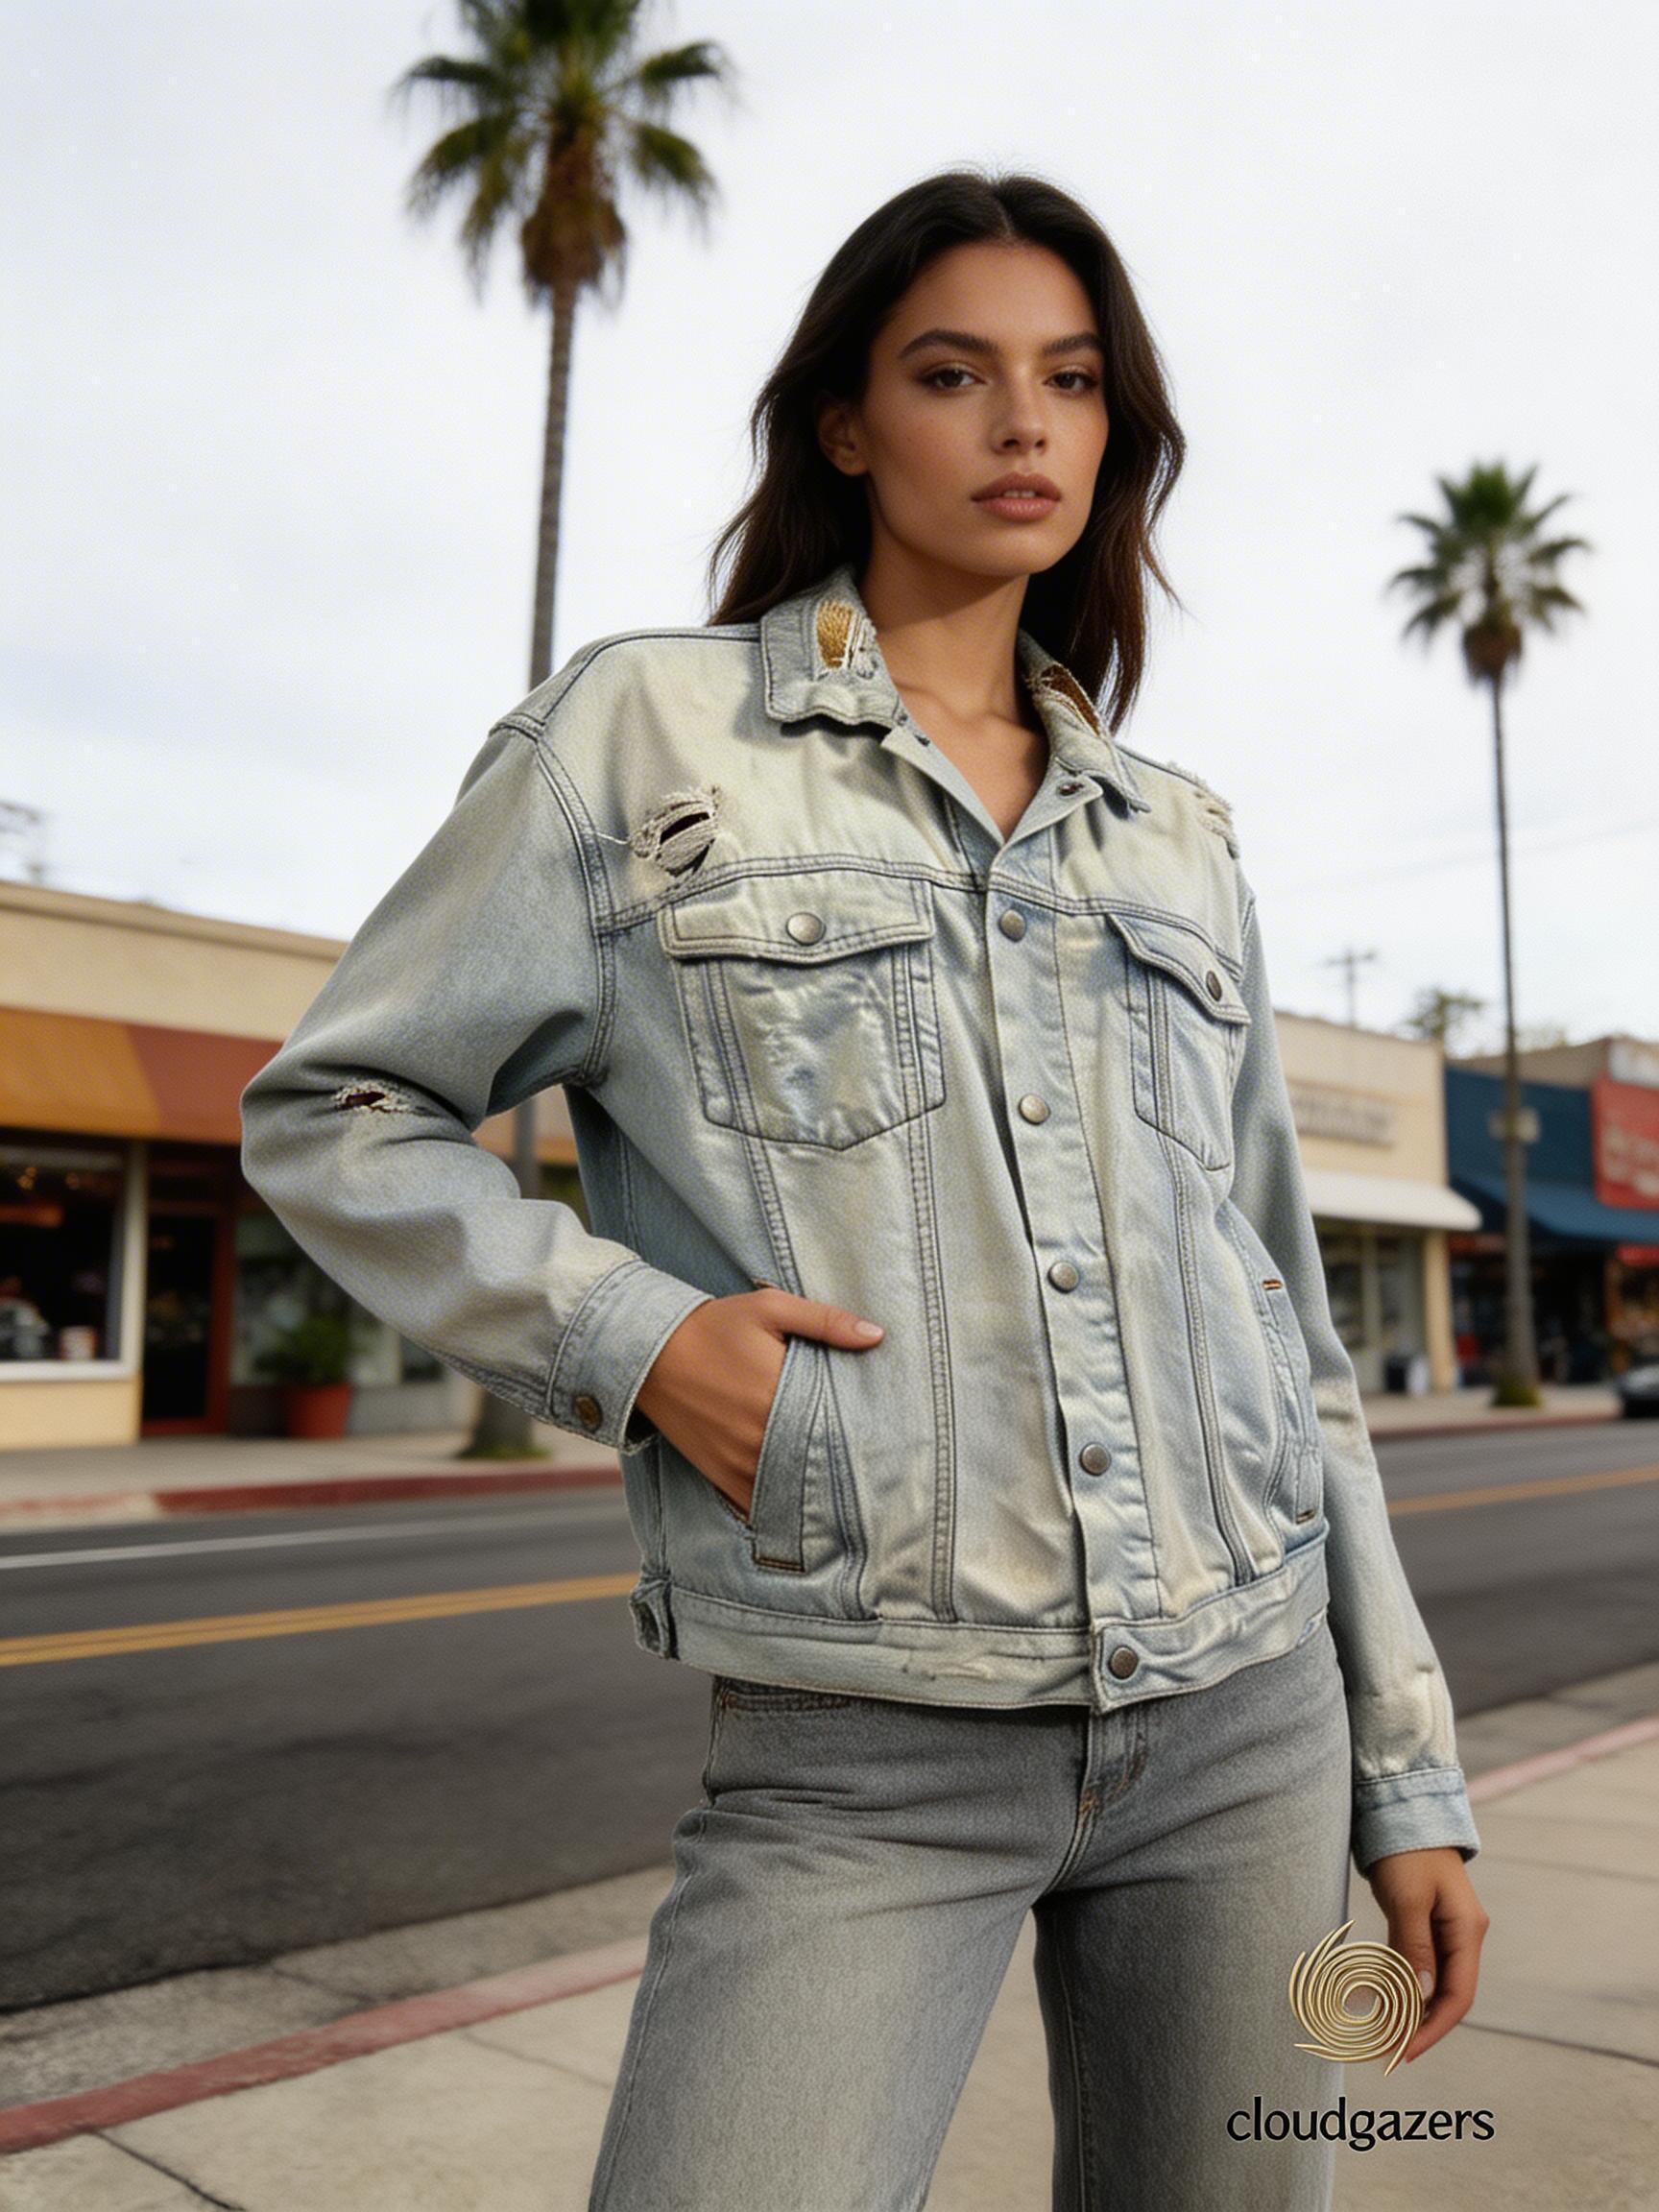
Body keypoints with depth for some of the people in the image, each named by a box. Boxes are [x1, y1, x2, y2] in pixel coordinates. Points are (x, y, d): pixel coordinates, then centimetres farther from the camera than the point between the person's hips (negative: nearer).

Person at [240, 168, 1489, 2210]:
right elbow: (332, 1117, 4)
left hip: (1241, 1707, 5)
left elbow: (1275, 1313, 12)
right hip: (865, 1754, -4)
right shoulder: (640, 733, 0)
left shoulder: (1179, 841, 10)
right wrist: (625, 1334, -13)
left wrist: (1405, 1771, 12)